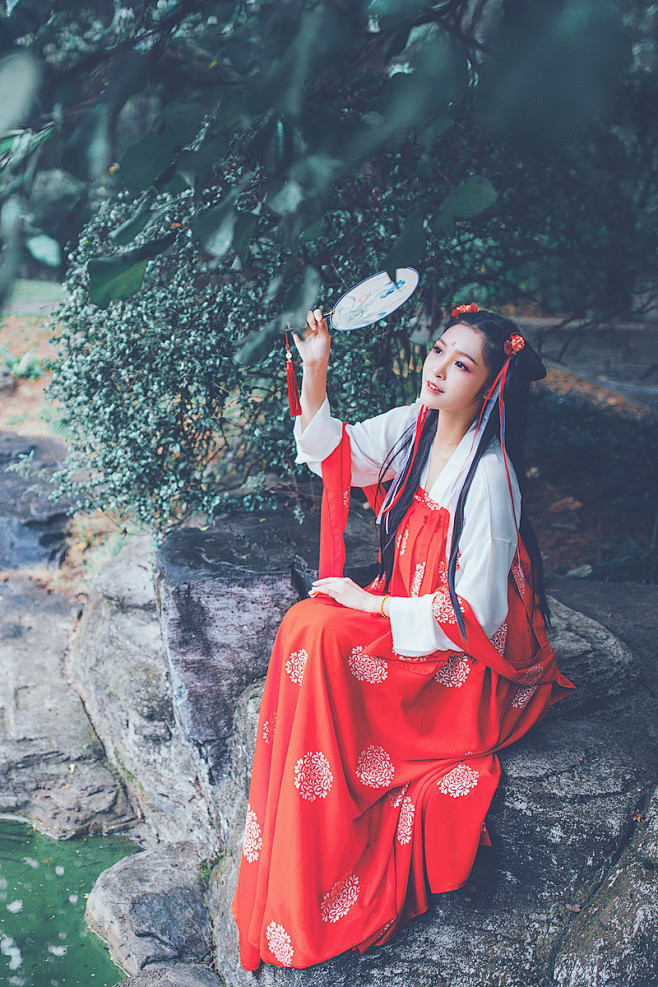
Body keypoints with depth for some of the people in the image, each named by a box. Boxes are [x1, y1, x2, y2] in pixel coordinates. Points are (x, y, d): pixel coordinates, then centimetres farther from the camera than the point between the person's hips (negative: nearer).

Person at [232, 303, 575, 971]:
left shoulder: (489, 478, -26)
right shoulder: (414, 427, -5)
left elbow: (473, 613, -24)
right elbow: (330, 454, 5)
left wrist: (369, 603, -18)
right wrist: (314, 371, -10)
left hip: (470, 660, -7)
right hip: (407, 606, 7)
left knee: (321, 638, -24)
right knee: (306, 624, -14)